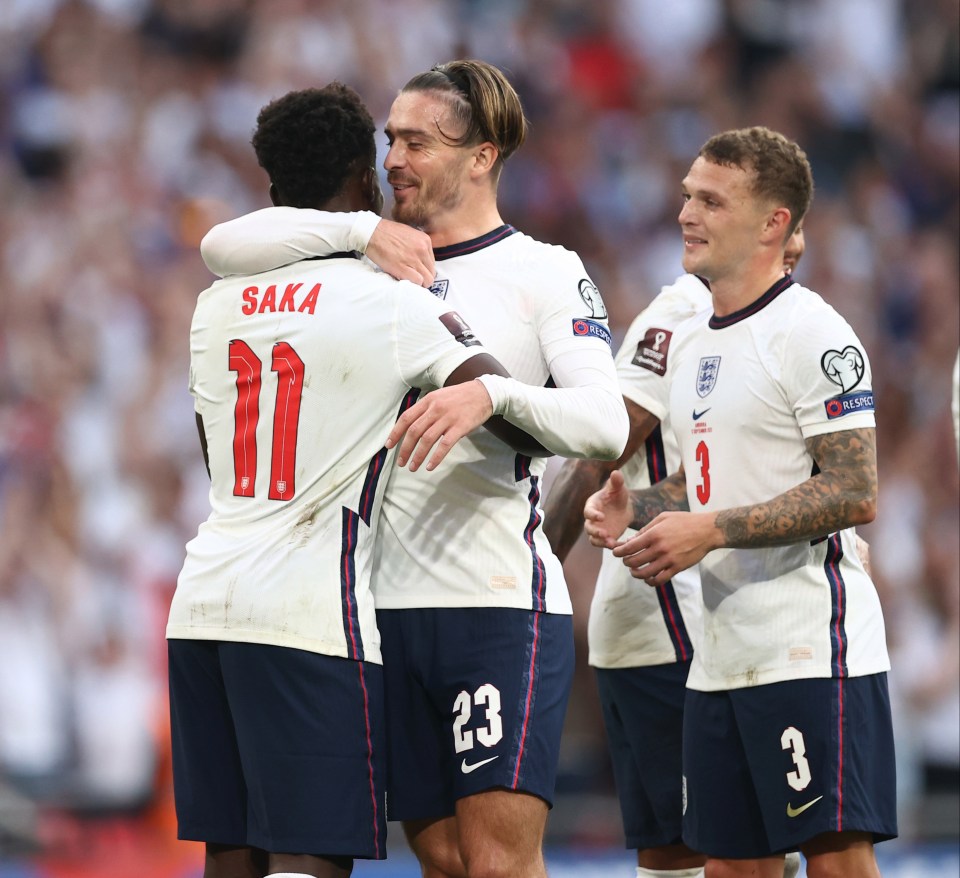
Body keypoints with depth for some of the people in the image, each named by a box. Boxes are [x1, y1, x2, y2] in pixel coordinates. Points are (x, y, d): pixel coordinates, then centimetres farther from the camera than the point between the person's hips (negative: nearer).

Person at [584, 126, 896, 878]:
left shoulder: (812, 333, -11)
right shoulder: (689, 342, 17)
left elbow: (856, 494, -17)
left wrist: (711, 531, -19)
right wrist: (633, 509, 7)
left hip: (814, 653, -9)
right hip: (721, 660, 9)